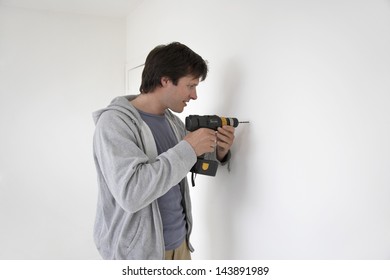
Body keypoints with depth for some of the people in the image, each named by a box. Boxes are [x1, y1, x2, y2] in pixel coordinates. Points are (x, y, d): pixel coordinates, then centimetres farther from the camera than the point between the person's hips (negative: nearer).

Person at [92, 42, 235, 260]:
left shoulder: (173, 120, 3)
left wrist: (219, 152, -4)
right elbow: (130, 193, -28)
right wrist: (187, 149, -24)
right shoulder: (114, 121, -17)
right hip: (139, 252, -6)